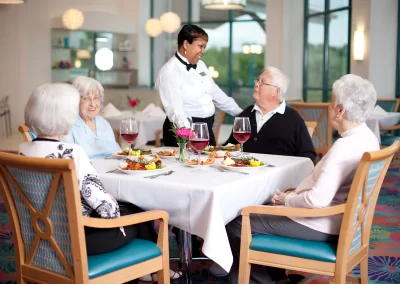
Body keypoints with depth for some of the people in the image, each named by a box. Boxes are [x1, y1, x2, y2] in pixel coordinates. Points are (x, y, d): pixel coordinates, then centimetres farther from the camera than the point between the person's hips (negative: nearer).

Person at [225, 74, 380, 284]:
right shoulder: (367, 137, 4)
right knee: (262, 210, 23)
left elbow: (318, 199, -31)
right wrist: (297, 193, 7)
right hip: (340, 218, 10)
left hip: (322, 226, -10)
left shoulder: (345, 146, -26)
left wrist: (287, 199, -13)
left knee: (236, 225, -5)